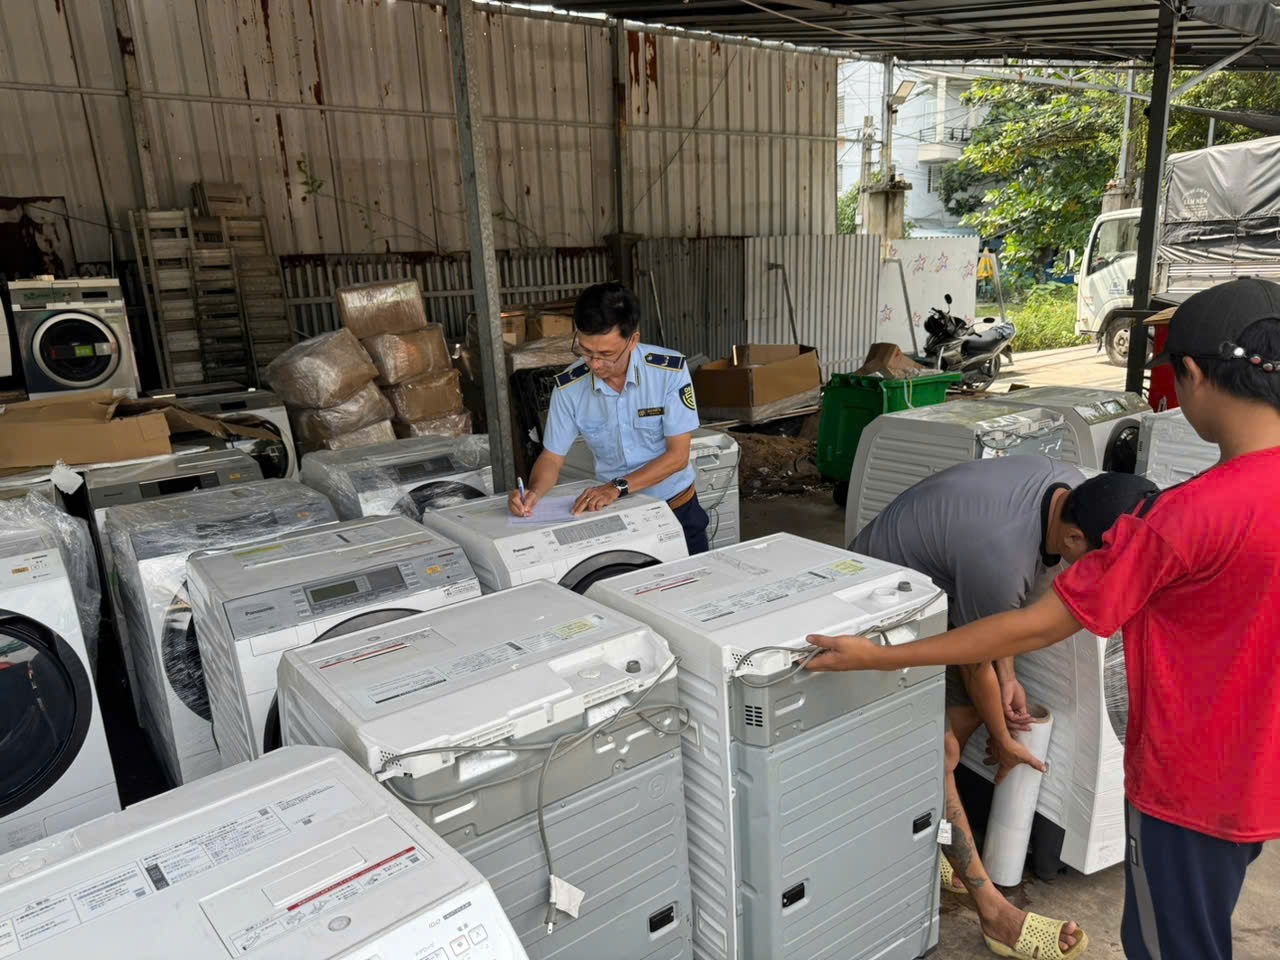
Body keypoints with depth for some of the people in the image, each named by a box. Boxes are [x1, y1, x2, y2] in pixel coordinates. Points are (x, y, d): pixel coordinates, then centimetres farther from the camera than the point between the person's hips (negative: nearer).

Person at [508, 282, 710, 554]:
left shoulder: (670, 371, -15)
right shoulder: (568, 387, -8)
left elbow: (677, 456, -14)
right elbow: (552, 456, 1)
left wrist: (617, 486, -24)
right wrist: (533, 492, -19)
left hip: (677, 509, -1)